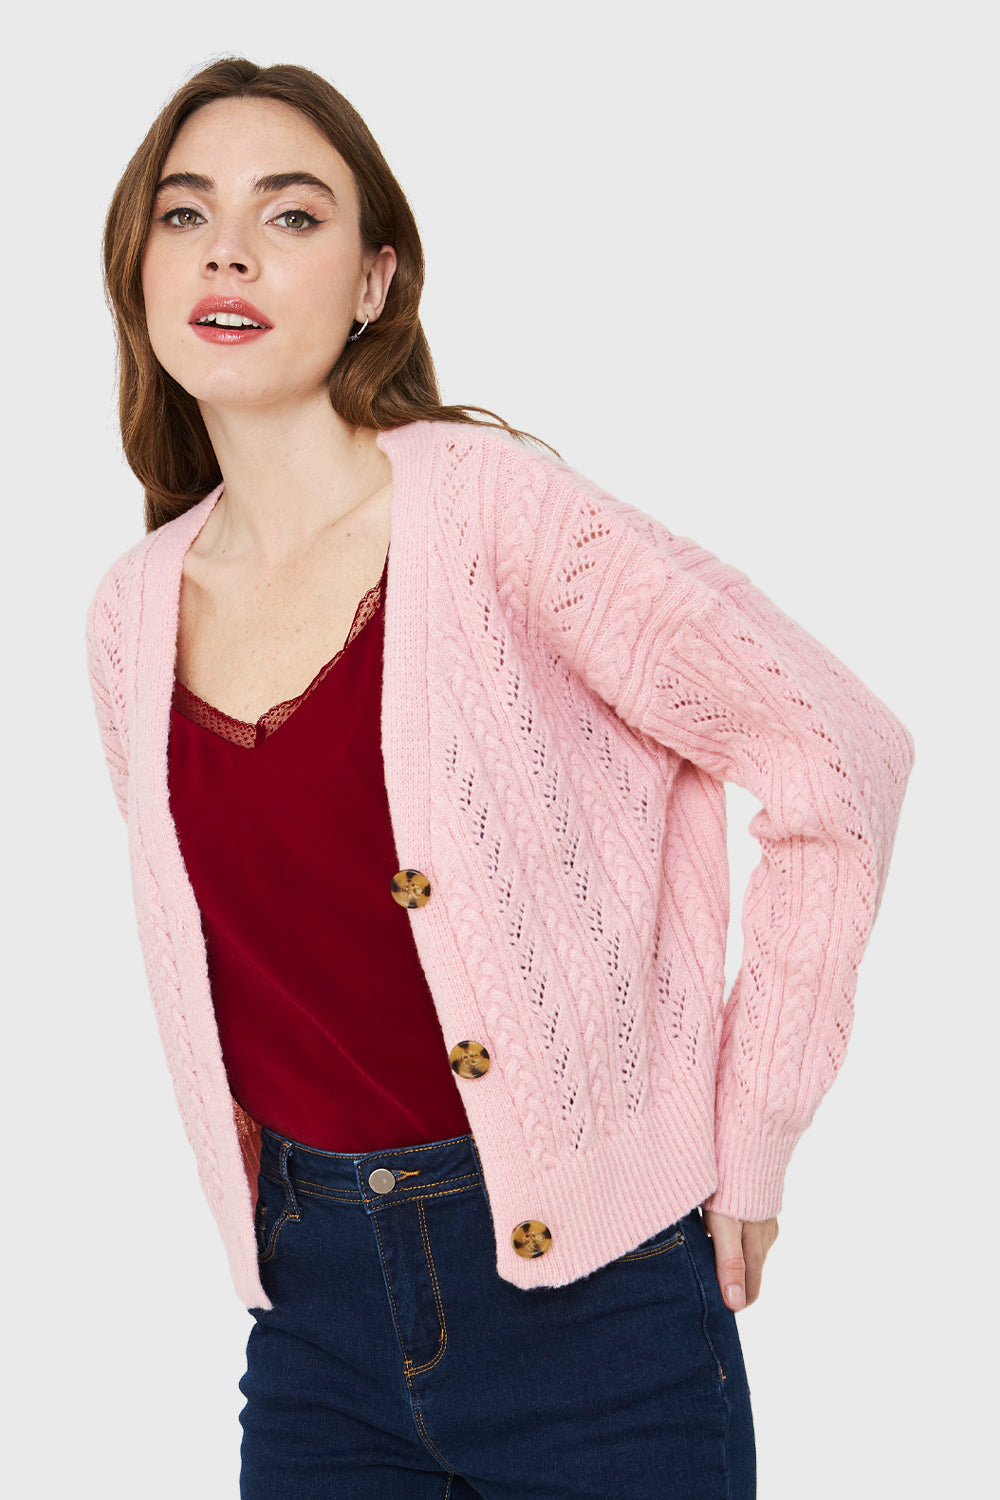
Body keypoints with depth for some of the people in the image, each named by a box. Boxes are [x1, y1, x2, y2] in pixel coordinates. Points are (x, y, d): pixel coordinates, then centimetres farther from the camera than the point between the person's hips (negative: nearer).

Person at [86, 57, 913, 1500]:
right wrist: (272, 1192, 13)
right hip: (315, 1301, 5)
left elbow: (838, 754, -11)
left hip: (584, 1286, -4)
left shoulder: (492, 509, -13)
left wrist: (747, 1138, -8)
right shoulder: (136, 612, 3)